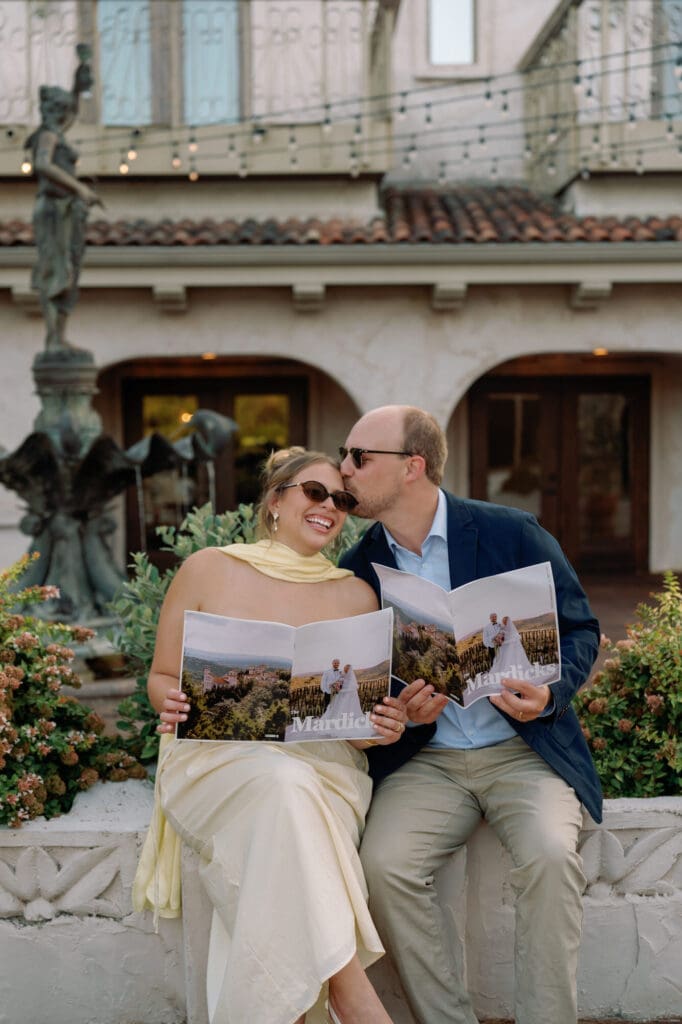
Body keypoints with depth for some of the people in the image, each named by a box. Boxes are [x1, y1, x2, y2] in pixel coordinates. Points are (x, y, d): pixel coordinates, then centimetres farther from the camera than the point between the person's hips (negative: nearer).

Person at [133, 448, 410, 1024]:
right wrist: (173, 703, -11)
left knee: (290, 795, -36)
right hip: (216, 758, -1)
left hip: (324, 765, 2)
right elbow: (161, 678, 12)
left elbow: (367, 709, 15)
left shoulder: (356, 596, 13)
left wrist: (385, 725, -9)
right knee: (285, 783, -37)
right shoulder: (208, 571, 8)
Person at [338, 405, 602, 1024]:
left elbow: (581, 631, 3)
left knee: (549, 854, -29)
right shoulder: (357, 568, 7)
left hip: (523, 747, -2)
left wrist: (550, 692, -17)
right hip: (424, 759, 3)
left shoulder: (511, 533, -2)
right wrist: (398, 710, -10)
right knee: (383, 864, -23)